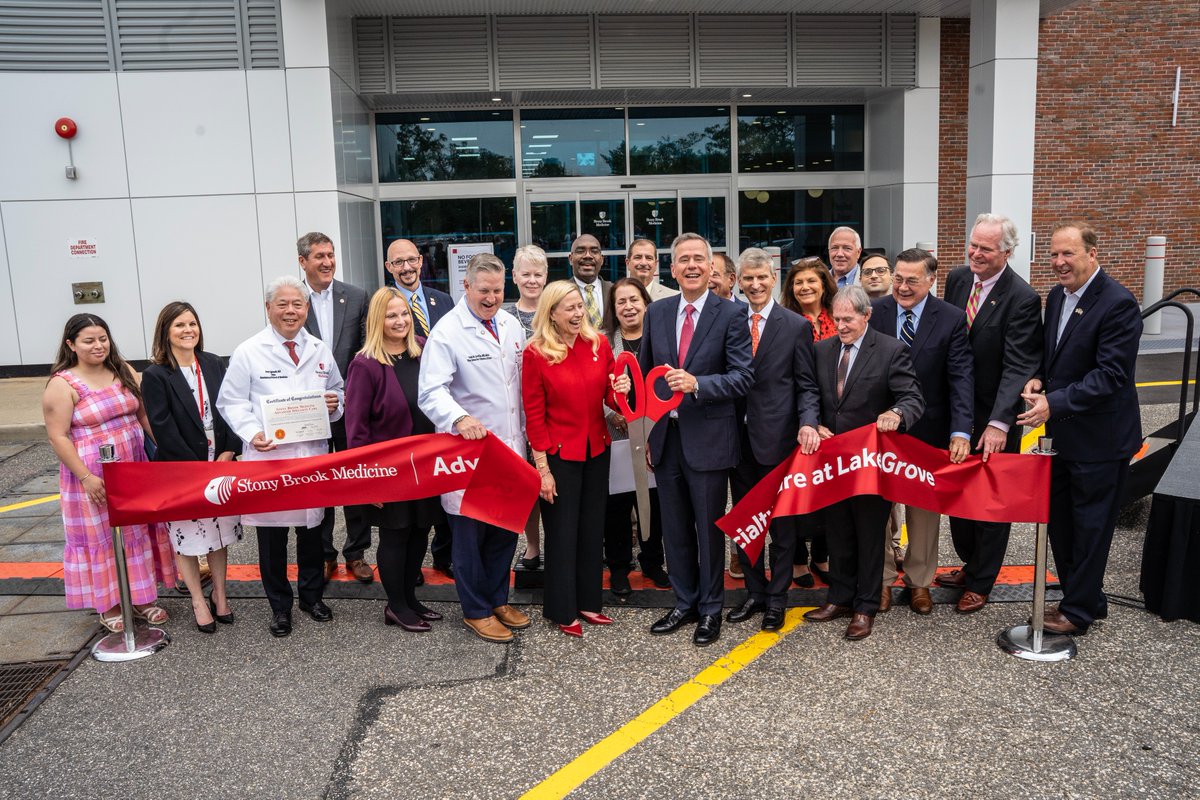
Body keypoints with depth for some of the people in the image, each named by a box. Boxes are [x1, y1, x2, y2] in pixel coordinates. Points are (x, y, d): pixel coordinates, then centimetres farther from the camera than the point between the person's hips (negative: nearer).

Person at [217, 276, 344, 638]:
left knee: (312, 527, 14)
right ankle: (279, 606, 21)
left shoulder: (320, 350, 10)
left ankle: (311, 595, 32)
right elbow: (231, 403, -2)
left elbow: (336, 392, 20)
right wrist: (251, 433, -18)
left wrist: (335, 404, -3)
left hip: (313, 454, 3)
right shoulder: (249, 352, -3)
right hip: (267, 455, -3)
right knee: (272, 533, 5)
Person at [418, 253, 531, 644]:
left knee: (506, 528, 16)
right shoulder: (447, 332, -13)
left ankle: (498, 599, 35)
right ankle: (476, 611, 24)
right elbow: (431, 392, -21)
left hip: (510, 447, 6)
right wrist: (459, 419, -40)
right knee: (470, 533, 7)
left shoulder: (511, 325, 8)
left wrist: (525, 434, 13)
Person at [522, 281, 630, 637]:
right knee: (562, 533, 8)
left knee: (592, 529, 14)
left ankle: (588, 602, 31)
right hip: (559, 454, -4)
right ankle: (562, 611, 23)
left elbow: (609, 398, 8)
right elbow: (534, 414, -10)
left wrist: (619, 390, -16)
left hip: (597, 450, 4)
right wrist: (542, 468, -11)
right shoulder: (536, 353, -11)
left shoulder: (599, 344, 0)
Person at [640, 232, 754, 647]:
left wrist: (697, 384, -24)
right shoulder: (656, 313, 7)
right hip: (666, 436, 5)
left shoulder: (731, 313, -6)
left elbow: (743, 377, -12)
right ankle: (684, 603, 32)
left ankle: (710, 609, 25)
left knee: (709, 528, 8)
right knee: (675, 528, 15)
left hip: (707, 438, -4)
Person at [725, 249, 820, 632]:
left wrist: (807, 423, -20)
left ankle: (777, 598, 22)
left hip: (777, 437, -3)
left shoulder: (796, 326, -1)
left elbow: (807, 385, -2)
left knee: (781, 522, 8)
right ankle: (754, 591, 29)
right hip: (738, 437, 3)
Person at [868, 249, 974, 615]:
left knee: (924, 509, 13)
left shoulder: (952, 319, -8)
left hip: (927, 430, -1)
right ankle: (882, 579, 28)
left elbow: (961, 378, -13)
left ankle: (920, 581, 30)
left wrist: (961, 431, -24)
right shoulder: (874, 312, -5)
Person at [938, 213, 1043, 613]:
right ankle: (970, 565, 39)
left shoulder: (1022, 298, -19)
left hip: (993, 418, -6)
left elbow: (1018, 366, -24)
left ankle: (980, 583, 25)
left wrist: (999, 423, -31)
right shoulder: (956, 279, 0)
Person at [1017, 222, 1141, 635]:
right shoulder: (1057, 296, 6)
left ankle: (1078, 610, 20)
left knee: (1090, 526, 5)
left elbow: (1111, 374, -24)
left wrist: (1055, 403, -28)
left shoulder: (1118, 303, -20)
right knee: (1059, 520, 17)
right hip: (1062, 431, 9)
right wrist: (1037, 379, -4)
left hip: (1099, 438, -8)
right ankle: (1087, 598, 34)